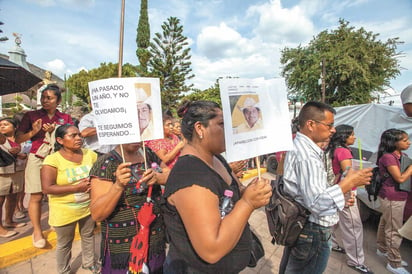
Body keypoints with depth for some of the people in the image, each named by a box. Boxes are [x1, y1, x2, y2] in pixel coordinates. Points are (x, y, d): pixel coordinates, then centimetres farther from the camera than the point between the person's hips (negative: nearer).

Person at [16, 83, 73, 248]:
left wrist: (55, 131, -14)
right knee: (36, 196, 0)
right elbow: (18, 139, 6)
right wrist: (33, 132, -12)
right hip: (37, 159, 0)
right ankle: (37, 231, 14)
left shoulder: (65, 118, 8)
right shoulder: (31, 115, 6)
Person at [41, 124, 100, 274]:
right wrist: (76, 187, -24)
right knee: (65, 243, 18)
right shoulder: (52, 159, -17)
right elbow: (47, 188, -20)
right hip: (64, 211, -4)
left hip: (88, 207, 4)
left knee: (88, 235, 23)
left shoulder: (90, 154, -5)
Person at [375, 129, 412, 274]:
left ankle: (383, 249, 39)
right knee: (394, 231, 0)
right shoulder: (387, 157, -20)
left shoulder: (400, 155, 9)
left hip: (398, 197, 9)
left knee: (385, 224, 22)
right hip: (392, 198, -9)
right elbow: (400, 178, -20)